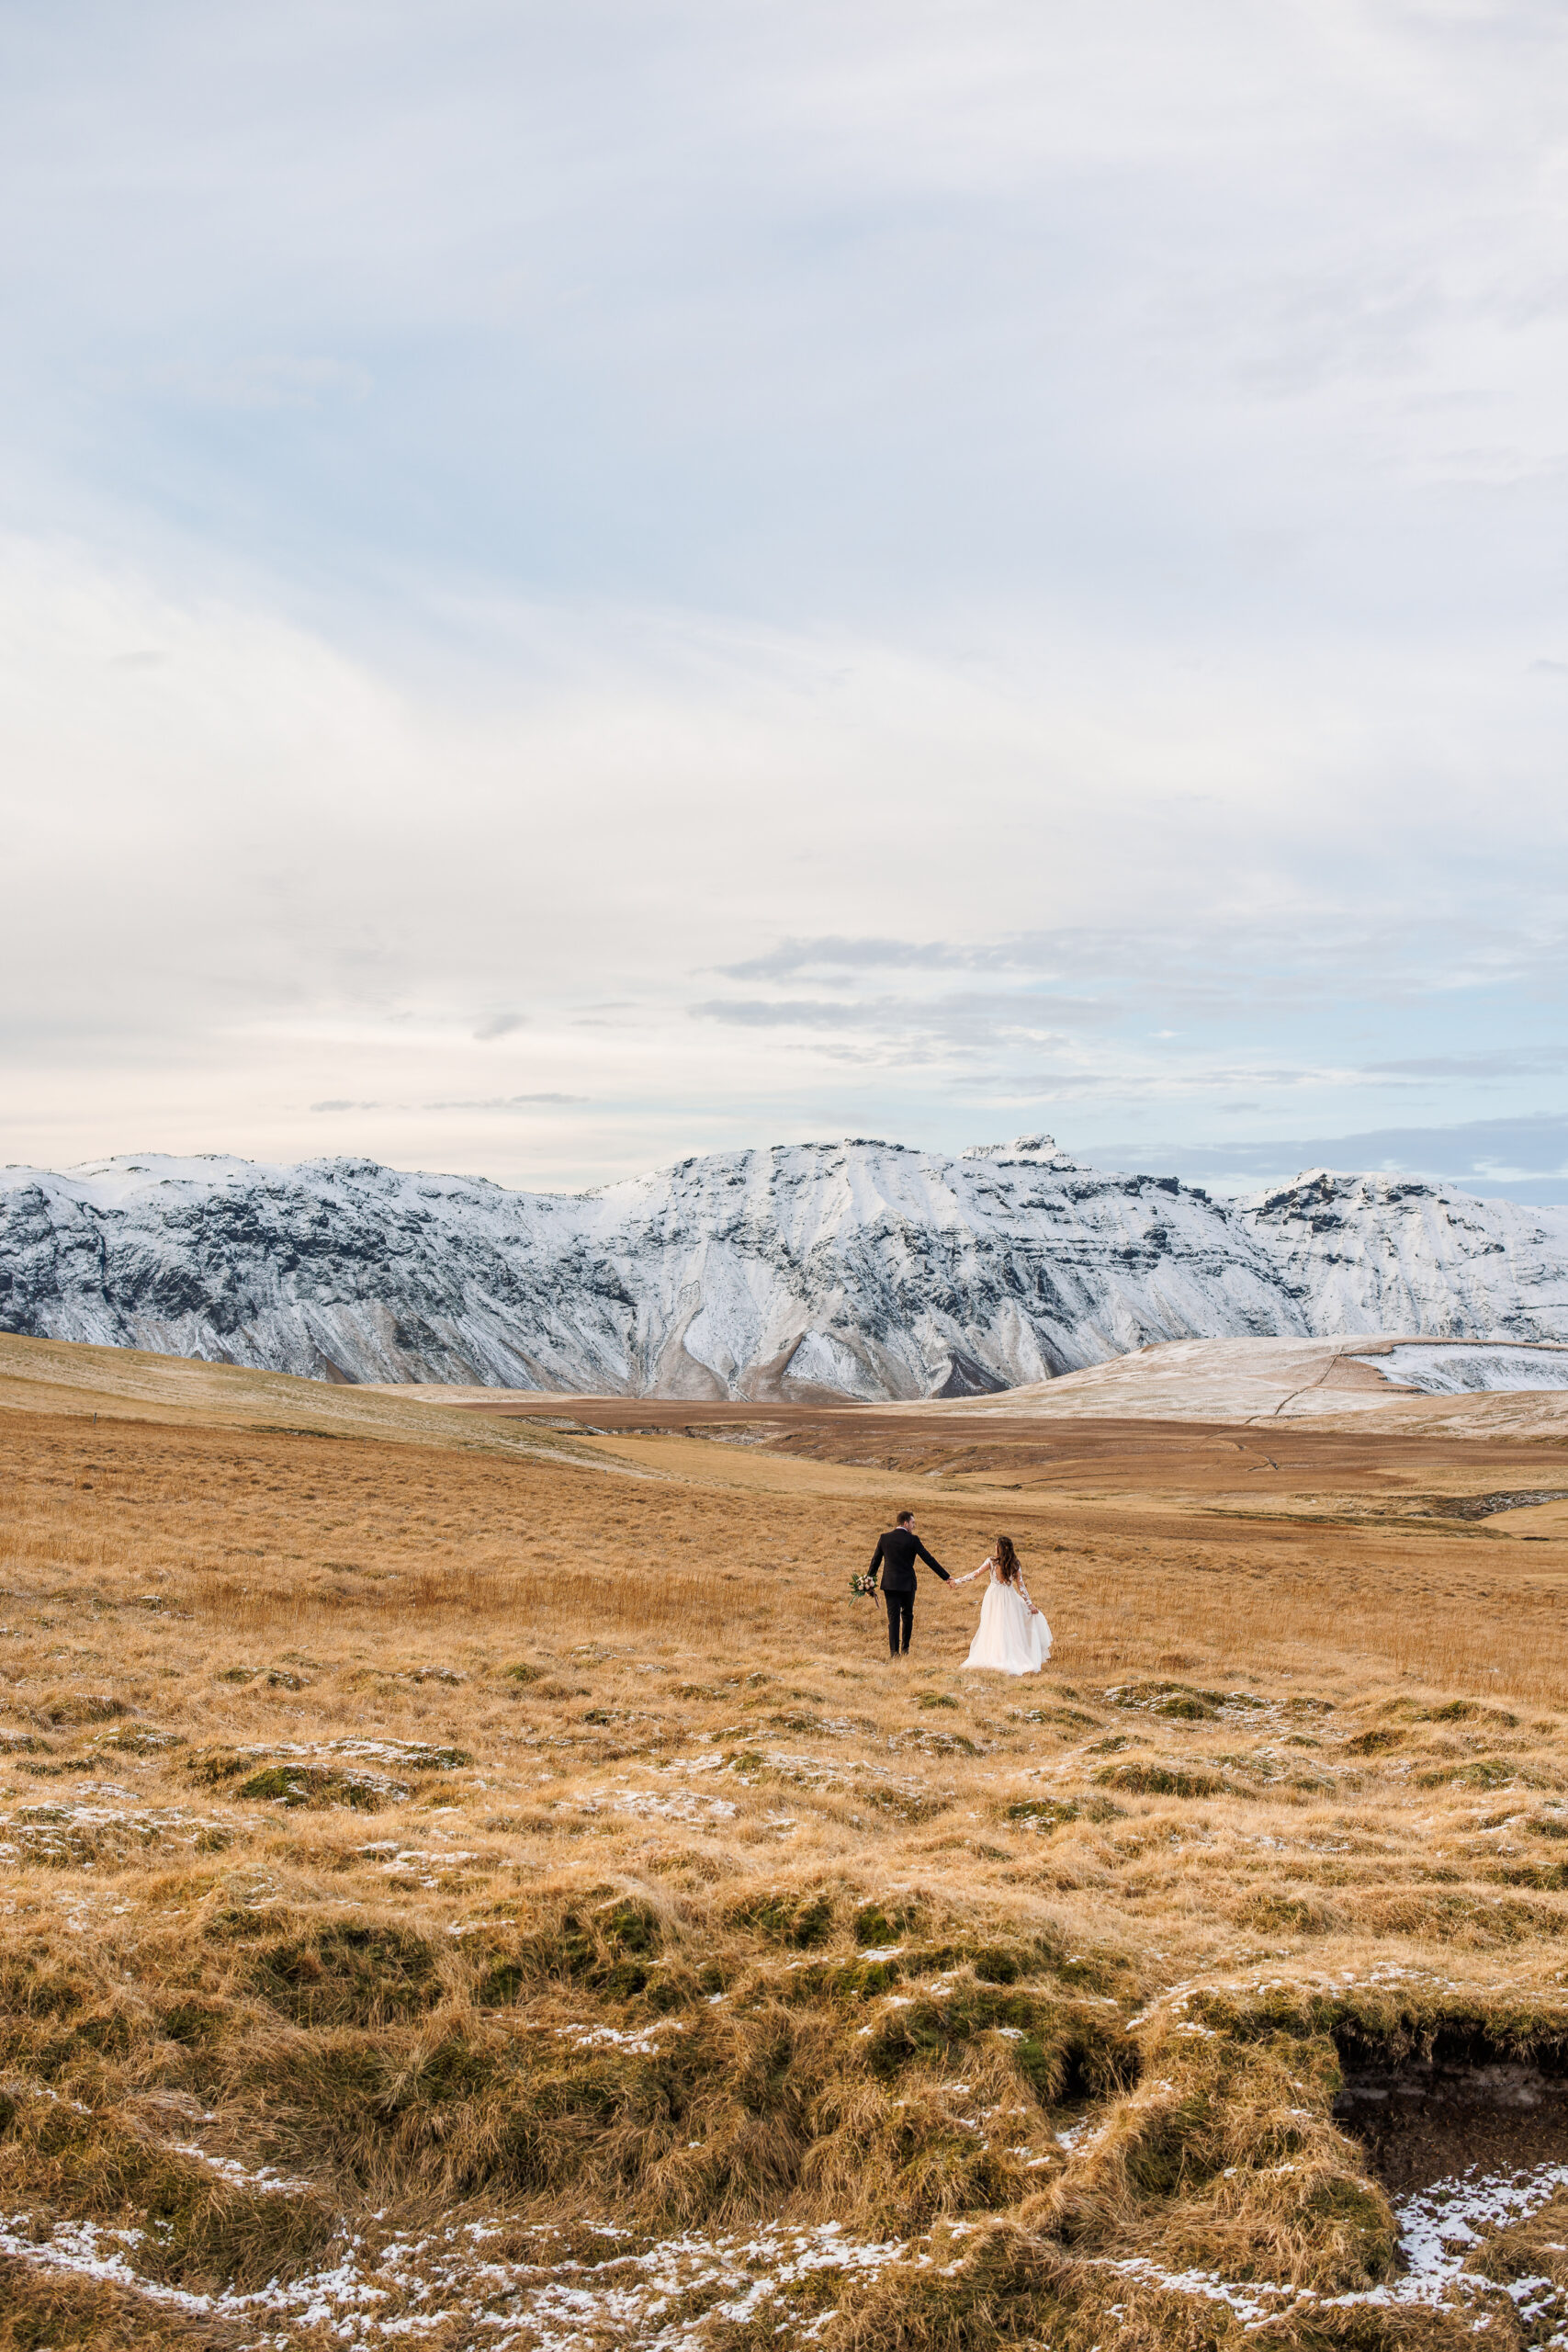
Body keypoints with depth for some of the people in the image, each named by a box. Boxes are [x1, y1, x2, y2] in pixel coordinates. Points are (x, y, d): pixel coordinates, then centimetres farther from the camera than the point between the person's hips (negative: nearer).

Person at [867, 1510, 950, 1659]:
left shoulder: (884, 1538, 1)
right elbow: (929, 1560, -6)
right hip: (907, 1584, -1)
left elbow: (875, 1561, 7)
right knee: (907, 1616, 17)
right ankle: (905, 1649, 23)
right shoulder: (912, 1540, -7)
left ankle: (893, 1651, -7)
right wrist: (946, 1577, 0)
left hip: (889, 1584, 1)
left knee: (893, 1618, 1)